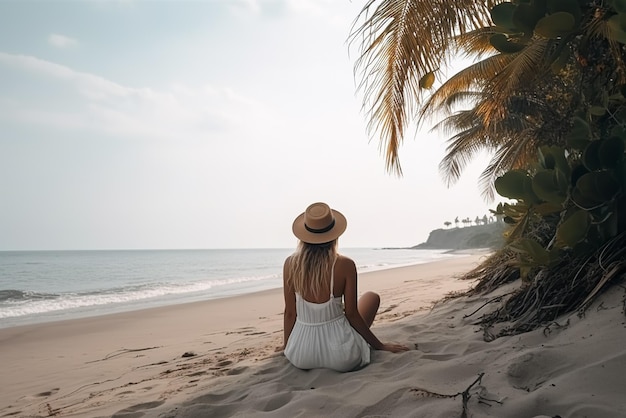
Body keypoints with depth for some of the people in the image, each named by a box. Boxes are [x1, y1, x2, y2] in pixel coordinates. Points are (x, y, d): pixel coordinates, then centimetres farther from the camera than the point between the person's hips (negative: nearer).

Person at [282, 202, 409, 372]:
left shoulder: (290, 264, -7)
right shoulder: (345, 265, -14)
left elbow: (290, 312, 0)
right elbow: (351, 314, -9)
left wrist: (286, 345, 17)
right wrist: (380, 345, 5)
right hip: (341, 359, -4)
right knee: (371, 297, 20)